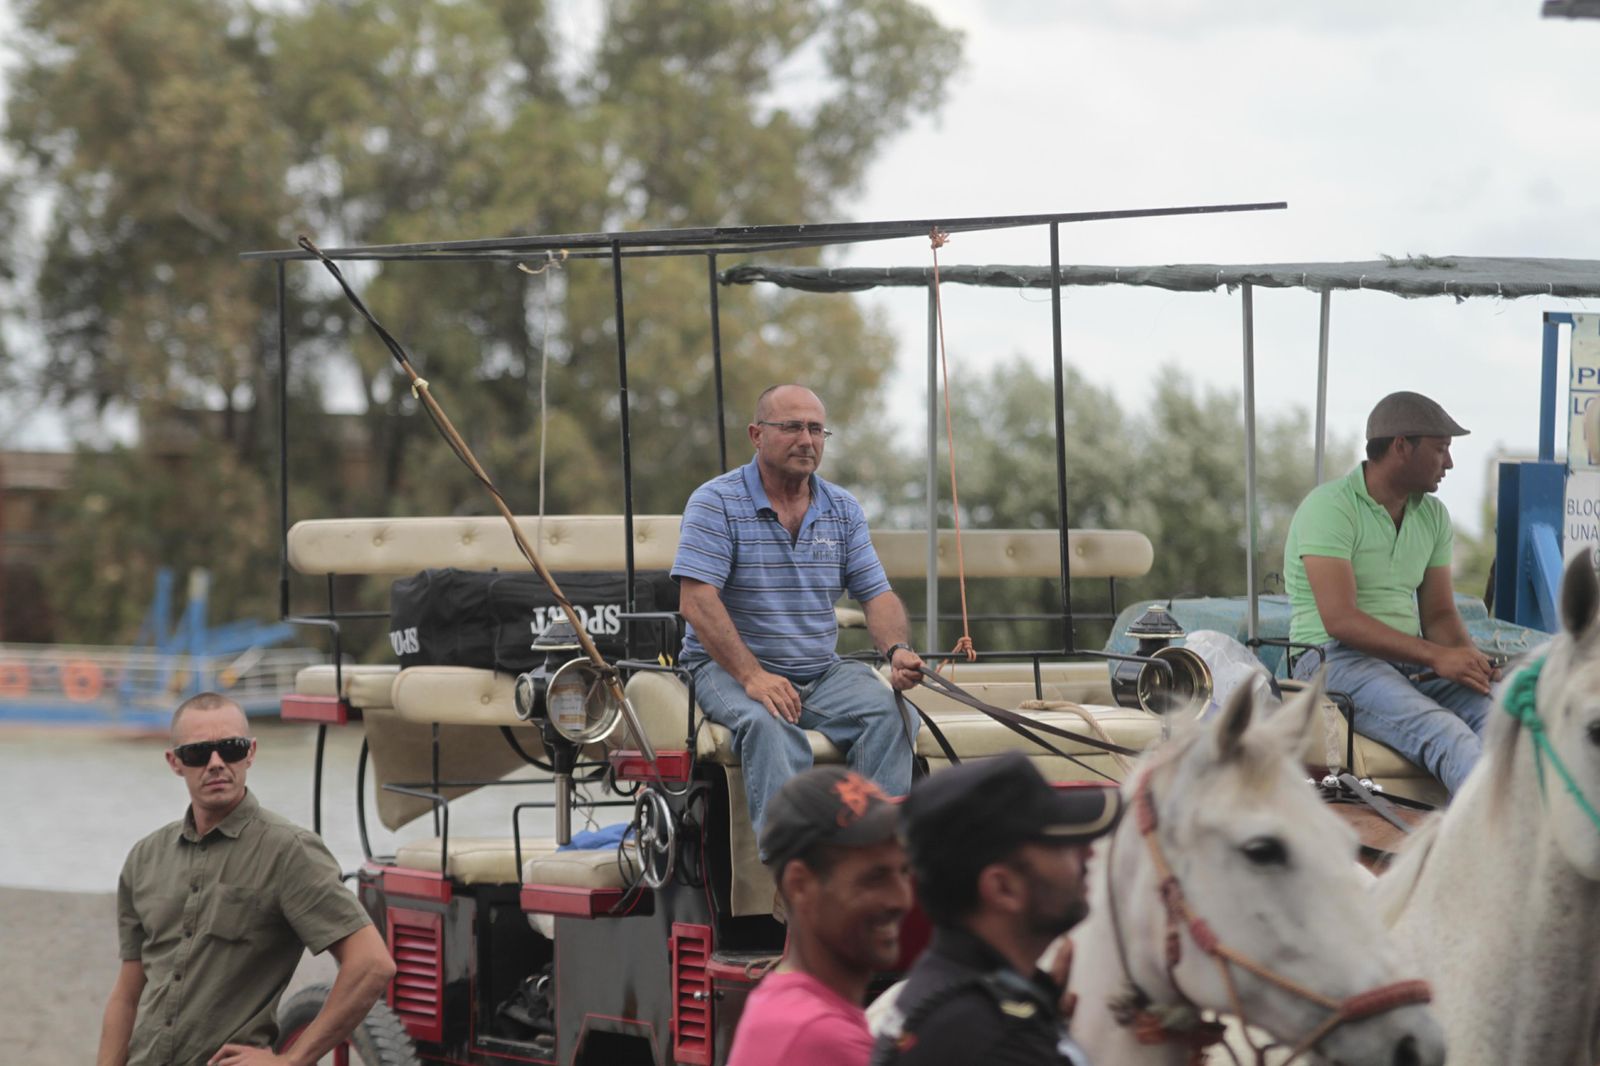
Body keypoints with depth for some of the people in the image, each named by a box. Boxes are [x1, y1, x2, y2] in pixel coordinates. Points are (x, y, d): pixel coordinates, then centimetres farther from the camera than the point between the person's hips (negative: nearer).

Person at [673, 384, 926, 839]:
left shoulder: (843, 510, 12)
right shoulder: (716, 503, -5)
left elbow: (877, 595, 8)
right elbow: (696, 601, -16)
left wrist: (897, 650, -16)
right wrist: (752, 676, -27)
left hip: (823, 672, 5)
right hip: (729, 667, -5)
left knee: (889, 714, -23)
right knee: (768, 725, -36)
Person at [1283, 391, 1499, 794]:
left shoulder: (1433, 515, 14)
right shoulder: (1329, 507, -11)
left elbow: (1439, 615, 15)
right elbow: (1340, 620, -19)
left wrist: (1469, 659, -9)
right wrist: (1436, 656, -24)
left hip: (1411, 665, 7)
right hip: (1335, 659, -7)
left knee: (1493, 712, -25)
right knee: (1437, 729, -35)